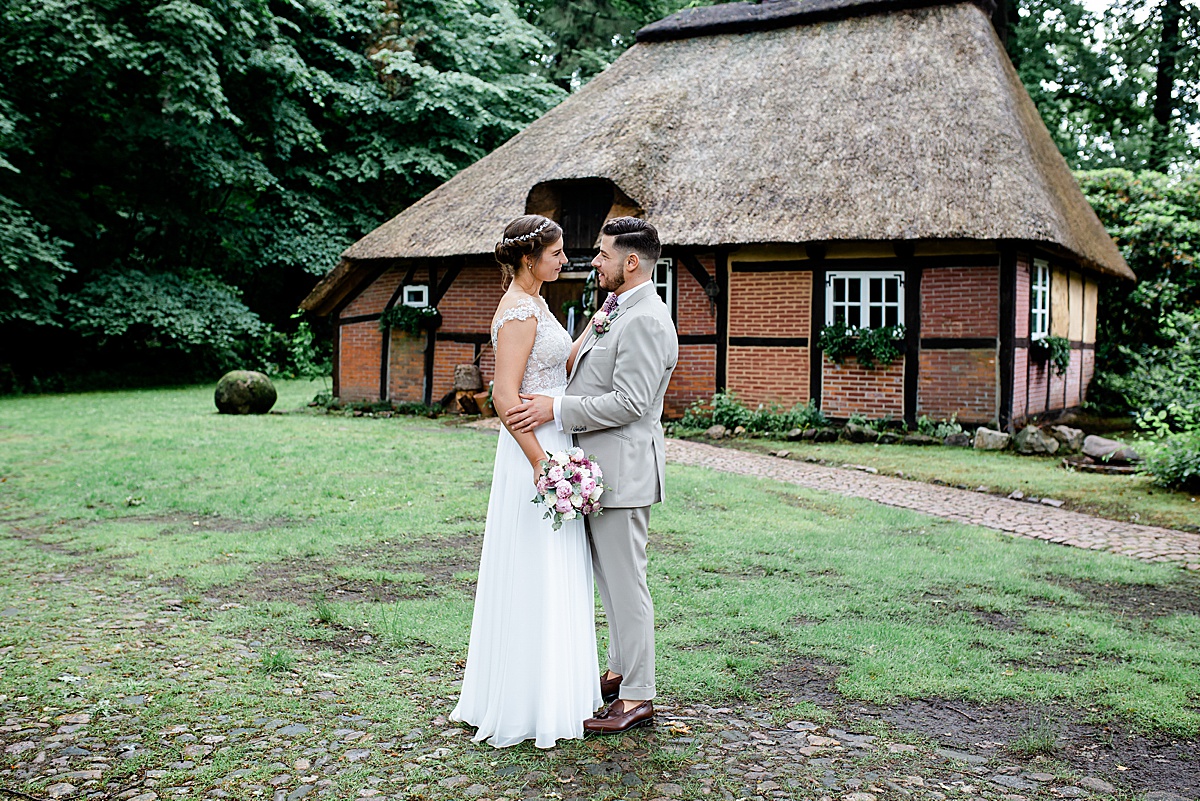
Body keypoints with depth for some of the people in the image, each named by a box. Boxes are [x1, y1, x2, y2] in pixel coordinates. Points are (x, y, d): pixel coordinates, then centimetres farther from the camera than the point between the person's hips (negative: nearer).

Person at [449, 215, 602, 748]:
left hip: (551, 444, 10)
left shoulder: (532, 305, 15)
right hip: (534, 448, -10)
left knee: (553, 576, 17)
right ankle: (527, 706, 10)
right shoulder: (519, 311, -16)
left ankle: (554, 688, 29)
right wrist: (541, 462, -22)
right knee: (535, 577, -2)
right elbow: (505, 396, -22)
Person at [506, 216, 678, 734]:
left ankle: (637, 698, 8)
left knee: (625, 581, -3)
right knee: (610, 576, 19)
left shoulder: (645, 321, -17)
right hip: (600, 468, 11)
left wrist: (556, 409, -21)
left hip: (623, 469, -11)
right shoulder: (619, 313, 16)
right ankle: (621, 671, 34)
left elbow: (629, 402, -24)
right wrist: (597, 326, 12)